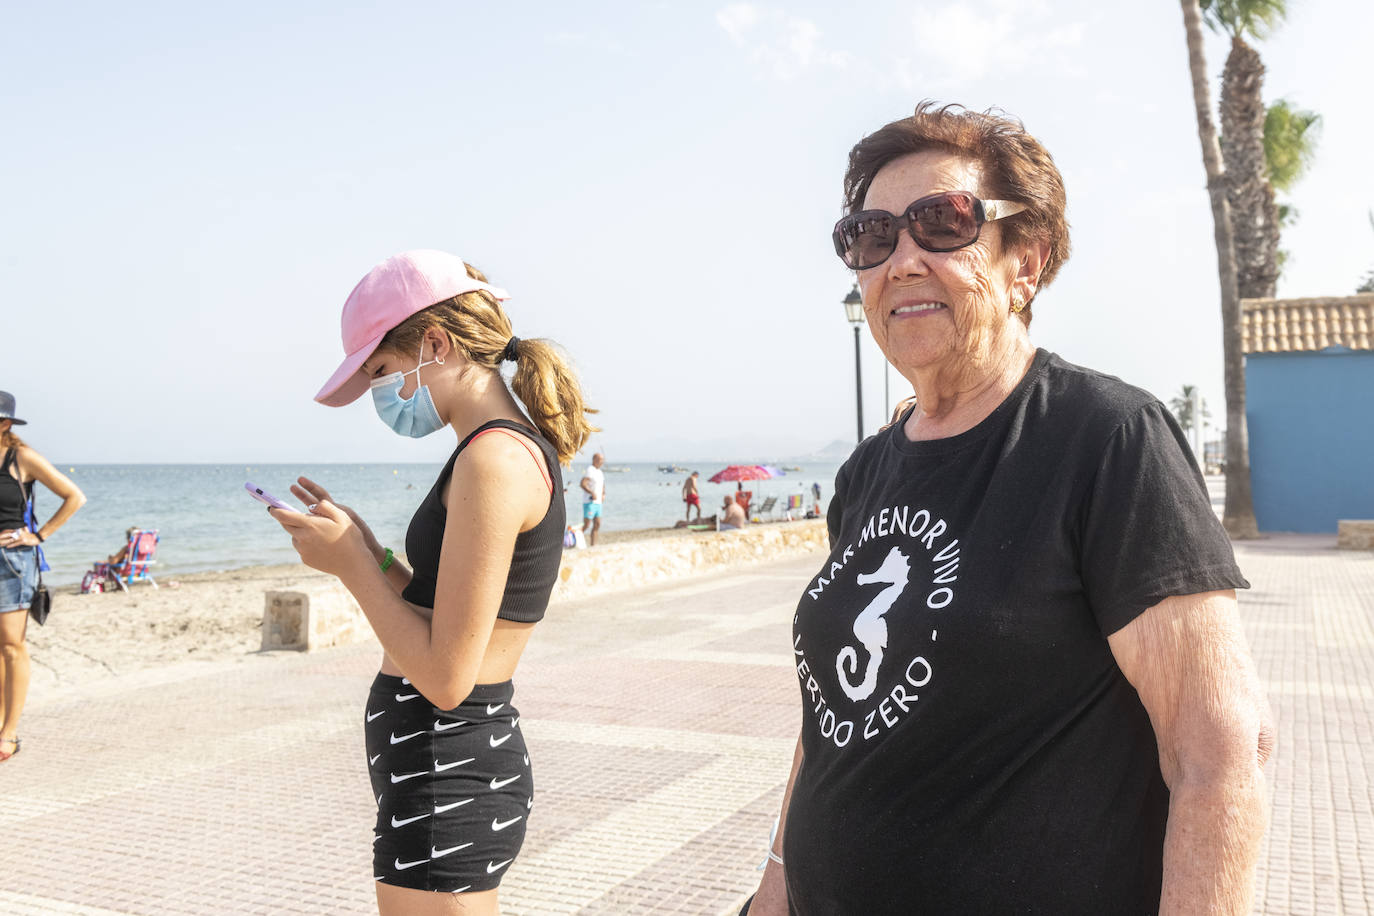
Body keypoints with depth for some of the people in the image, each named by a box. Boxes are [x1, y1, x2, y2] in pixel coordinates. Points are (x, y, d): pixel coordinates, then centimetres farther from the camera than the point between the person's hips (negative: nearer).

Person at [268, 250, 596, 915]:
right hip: (466, 756, 10)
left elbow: (446, 676, -22)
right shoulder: (520, 447, 10)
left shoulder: (494, 460, -20)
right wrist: (365, 550, 7)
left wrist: (350, 563, -12)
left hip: (446, 775, -10)